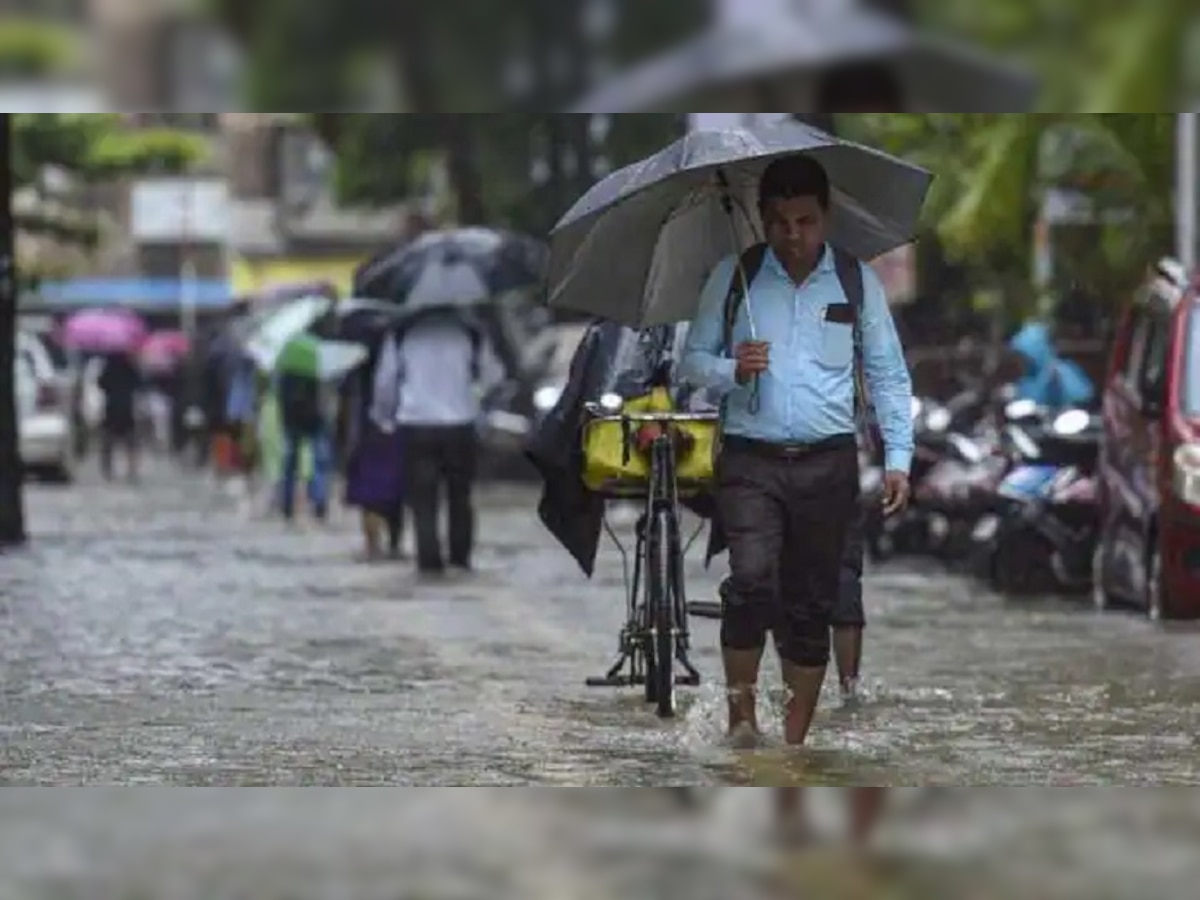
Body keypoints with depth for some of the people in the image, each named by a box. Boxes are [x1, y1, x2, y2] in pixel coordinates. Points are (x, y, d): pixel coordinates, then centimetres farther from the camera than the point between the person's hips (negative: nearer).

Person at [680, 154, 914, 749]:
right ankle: (741, 719, -8)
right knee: (752, 581, -21)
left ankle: (795, 740, 13)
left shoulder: (857, 282, 6)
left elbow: (888, 375, 10)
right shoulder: (732, 277, 5)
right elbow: (693, 359, 9)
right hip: (750, 459, -1)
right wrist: (731, 370, -13)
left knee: (812, 605, 4)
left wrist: (898, 457, 1)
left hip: (827, 461, 1)